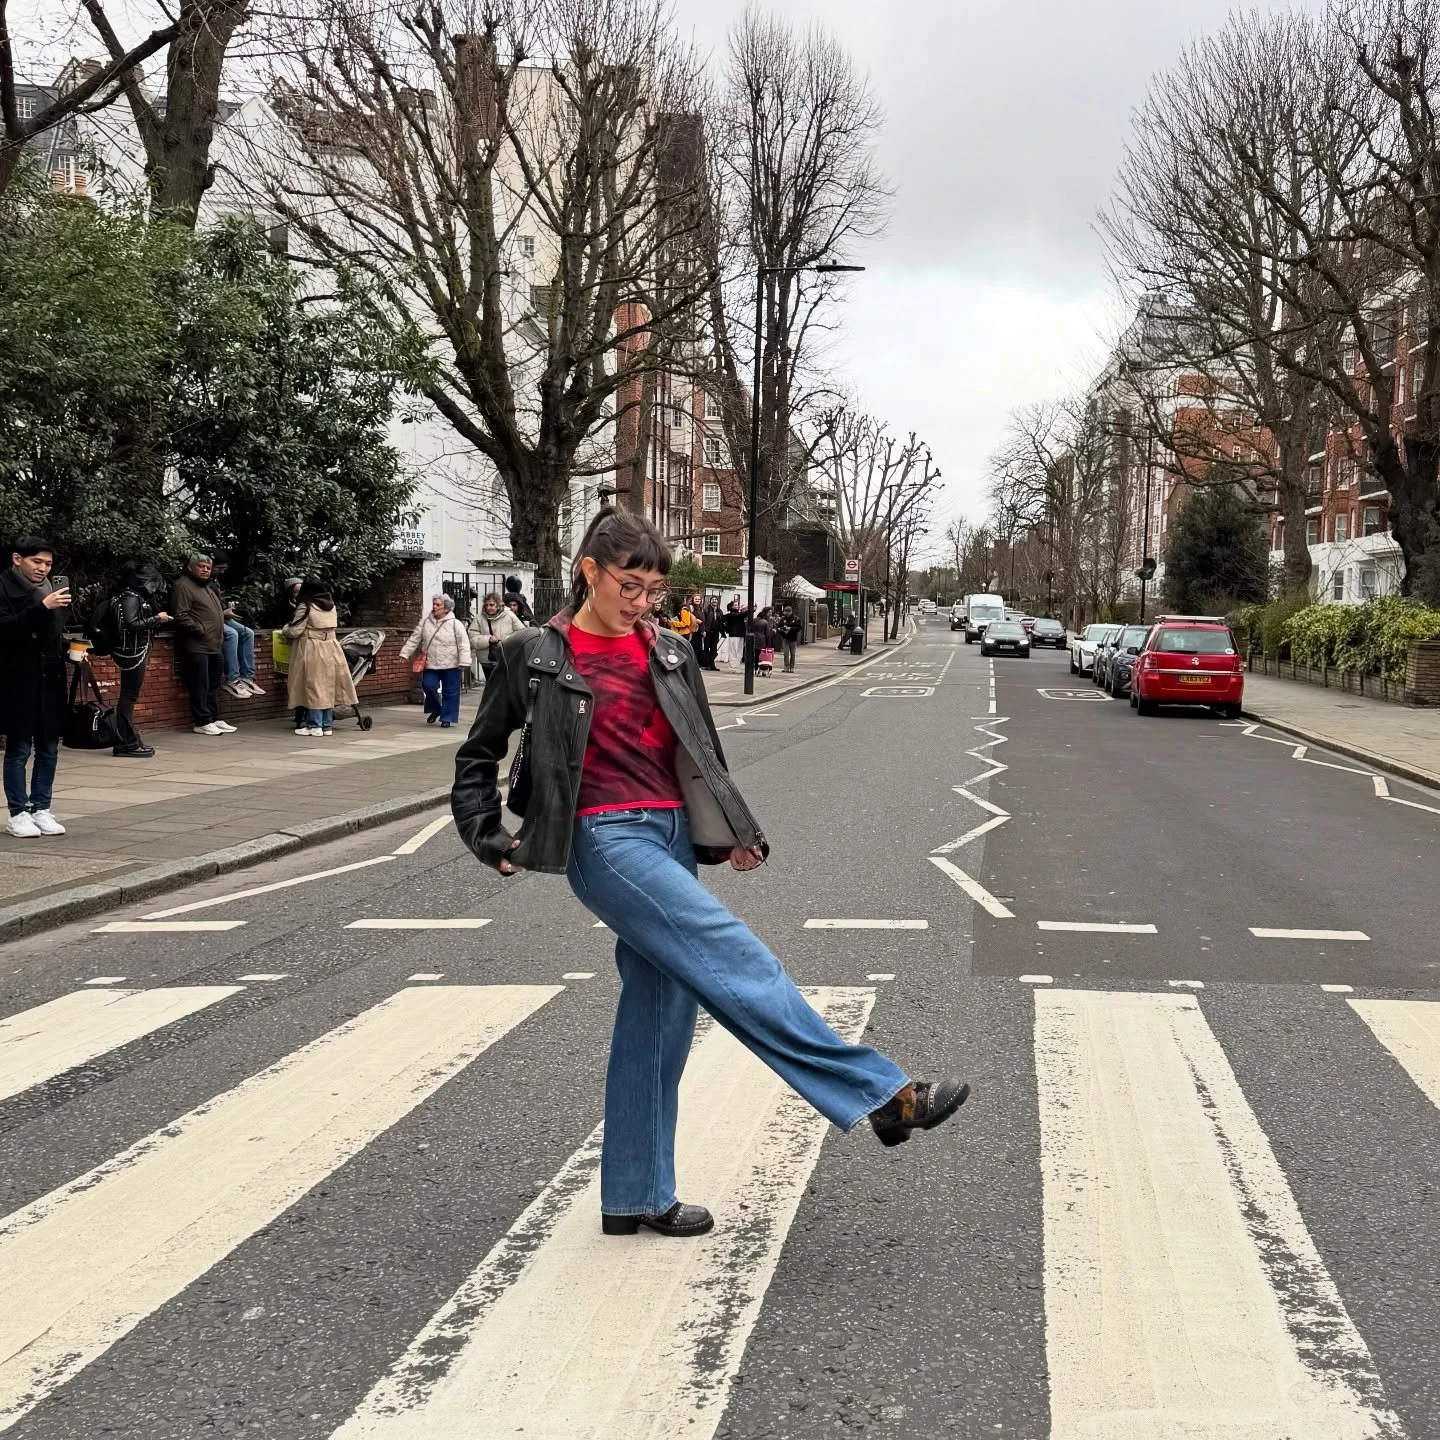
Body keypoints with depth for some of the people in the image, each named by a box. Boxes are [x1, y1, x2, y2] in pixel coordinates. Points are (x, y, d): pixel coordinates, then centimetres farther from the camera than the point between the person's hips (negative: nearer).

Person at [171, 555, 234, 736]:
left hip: (214, 646, 10)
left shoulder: (207, 587, 23)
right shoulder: (183, 586, -8)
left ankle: (214, 718, 19)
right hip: (197, 645, -10)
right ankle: (202, 722, -4)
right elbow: (181, 616, -17)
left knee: (213, 685, 13)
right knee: (200, 686, -7)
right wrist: (200, 630, -18)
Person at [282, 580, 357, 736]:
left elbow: (294, 631, -11)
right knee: (328, 686, 9)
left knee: (314, 687, -3)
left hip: (312, 652, -6)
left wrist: (285, 629, 10)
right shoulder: (332, 606, 10)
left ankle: (315, 725, -2)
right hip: (331, 650, 6)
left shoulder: (305, 606, -10)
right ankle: (327, 725, 12)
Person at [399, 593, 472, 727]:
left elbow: (463, 644, -9)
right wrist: (405, 653, 1)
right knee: (429, 686, -5)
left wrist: (464, 662, -16)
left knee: (450, 692, 2)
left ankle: (447, 718, 14)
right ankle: (435, 710, 22)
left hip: (450, 665, -3)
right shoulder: (425, 621, 6)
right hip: (430, 664, 3)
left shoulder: (455, 624, -5)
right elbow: (414, 639, 8)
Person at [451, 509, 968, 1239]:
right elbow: (479, 754, 9)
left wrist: (735, 832, 12)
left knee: (658, 1014, 7)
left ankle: (636, 1198, 17)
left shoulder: (670, 654, 11)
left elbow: (703, 753, 19)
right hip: (607, 841, -6)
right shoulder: (537, 656, 0)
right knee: (732, 959, -18)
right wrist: (491, 841, 2)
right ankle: (882, 1094, -19)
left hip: (672, 837, 6)